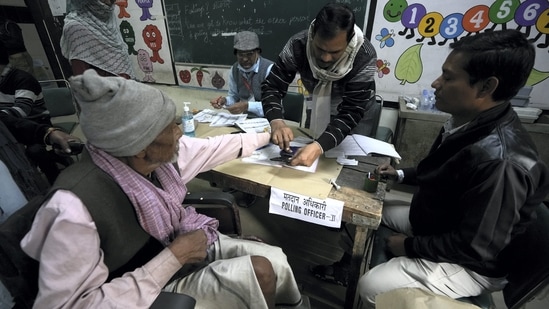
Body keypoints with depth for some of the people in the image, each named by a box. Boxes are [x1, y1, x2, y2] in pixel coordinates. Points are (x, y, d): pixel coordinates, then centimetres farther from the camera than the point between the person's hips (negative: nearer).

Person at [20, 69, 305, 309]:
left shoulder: (161, 153, -16)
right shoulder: (75, 207, -34)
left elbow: (213, 147, 0)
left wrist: (268, 135, 13)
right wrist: (173, 257, -30)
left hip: (181, 240, 6)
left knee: (277, 259, -2)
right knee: (260, 272, -19)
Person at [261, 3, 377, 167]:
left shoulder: (365, 58, -36)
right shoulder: (298, 44, -31)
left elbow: (350, 113, -38)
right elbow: (272, 86, -30)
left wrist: (319, 146, -55)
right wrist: (276, 121, -51)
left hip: (355, 110, -2)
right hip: (318, 105, 2)